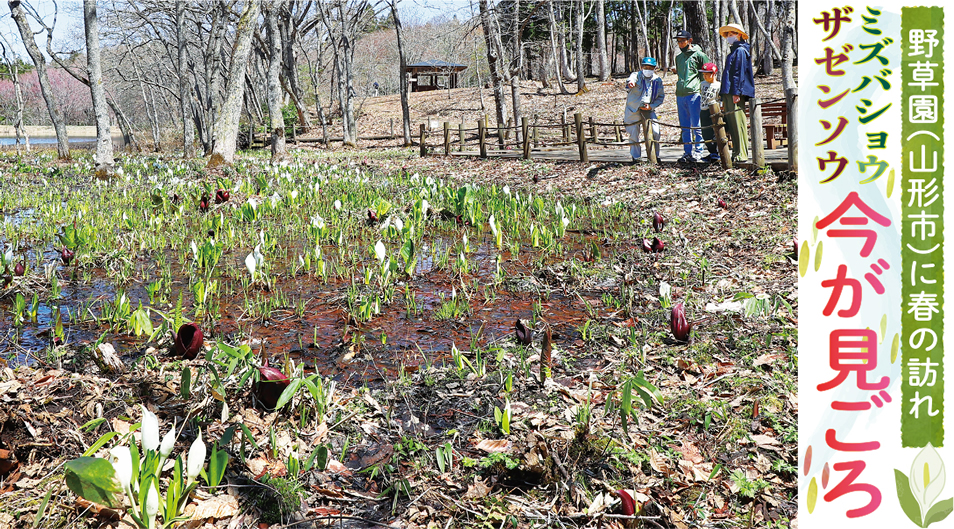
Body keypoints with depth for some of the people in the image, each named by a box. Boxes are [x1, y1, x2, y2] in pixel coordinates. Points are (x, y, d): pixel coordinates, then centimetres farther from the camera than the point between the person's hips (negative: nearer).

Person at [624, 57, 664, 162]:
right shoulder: (637, 75, -5)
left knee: (655, 132, -5)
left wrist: (651, 106, -6)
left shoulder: (657, 80, 4)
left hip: (649, 110, 2)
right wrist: (631, 83, -57)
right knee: (634, 134, -1)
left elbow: (661, 97, 11)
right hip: (633, 110, -2)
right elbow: (632, 78, -30)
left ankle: (654, 156, 12)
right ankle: (635, 157, 14)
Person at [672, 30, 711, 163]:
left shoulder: (699, 55, -1)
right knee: (684, 126, 8)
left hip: (694, 93, -6)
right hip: (680, 95, 7)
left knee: (696, 125, -6)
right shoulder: (679, 57, 19)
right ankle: (688, 152, 13)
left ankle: (699, 152, -1)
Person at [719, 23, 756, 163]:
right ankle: (737, 152, 12)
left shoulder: (740, 51, -6)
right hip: (728, 93, 10)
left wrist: (736, 93, -21)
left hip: (736, 93, -10)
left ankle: (742, 154, -9)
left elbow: (740, 73, -14)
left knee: (738, 122, -10)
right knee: (731, 123, 9)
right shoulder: (733, 51, 23)